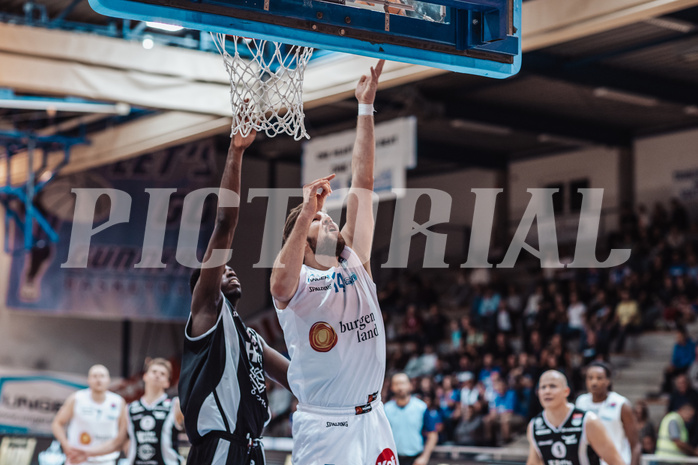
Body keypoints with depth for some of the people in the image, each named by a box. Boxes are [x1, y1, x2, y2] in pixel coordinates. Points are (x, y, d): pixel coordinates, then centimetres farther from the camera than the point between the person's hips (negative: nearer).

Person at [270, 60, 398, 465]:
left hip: (372, 418, 6)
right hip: (324, 426, -5)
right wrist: (306, 213, -38)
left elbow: (363, 184, 4)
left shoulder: (355, 262, 8)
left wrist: (366, 108, 2)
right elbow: (282, 284, -34)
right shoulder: (295, 283, -7)